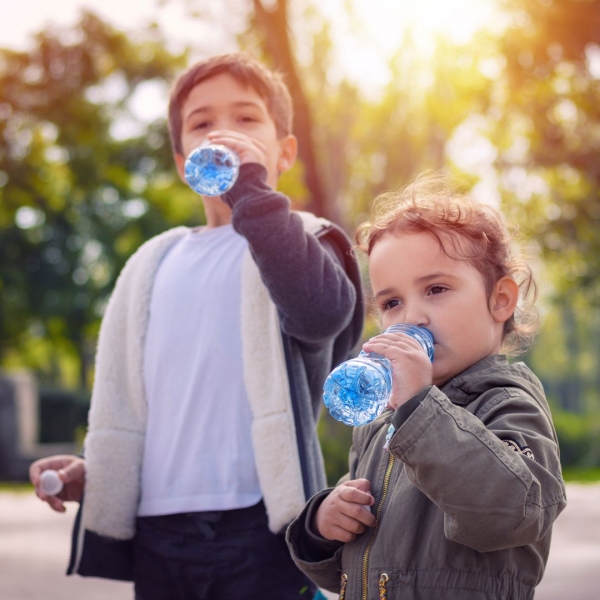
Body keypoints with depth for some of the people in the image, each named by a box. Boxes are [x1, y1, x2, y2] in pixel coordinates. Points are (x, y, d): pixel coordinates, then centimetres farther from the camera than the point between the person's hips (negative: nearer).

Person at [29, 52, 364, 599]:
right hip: (157, 532, 5)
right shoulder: (155, 266, 19)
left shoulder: (300, 241, 5)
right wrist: (93, 471, 8)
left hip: (260, 529, -4)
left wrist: (250, 187, -16)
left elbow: (322, 308, -20)